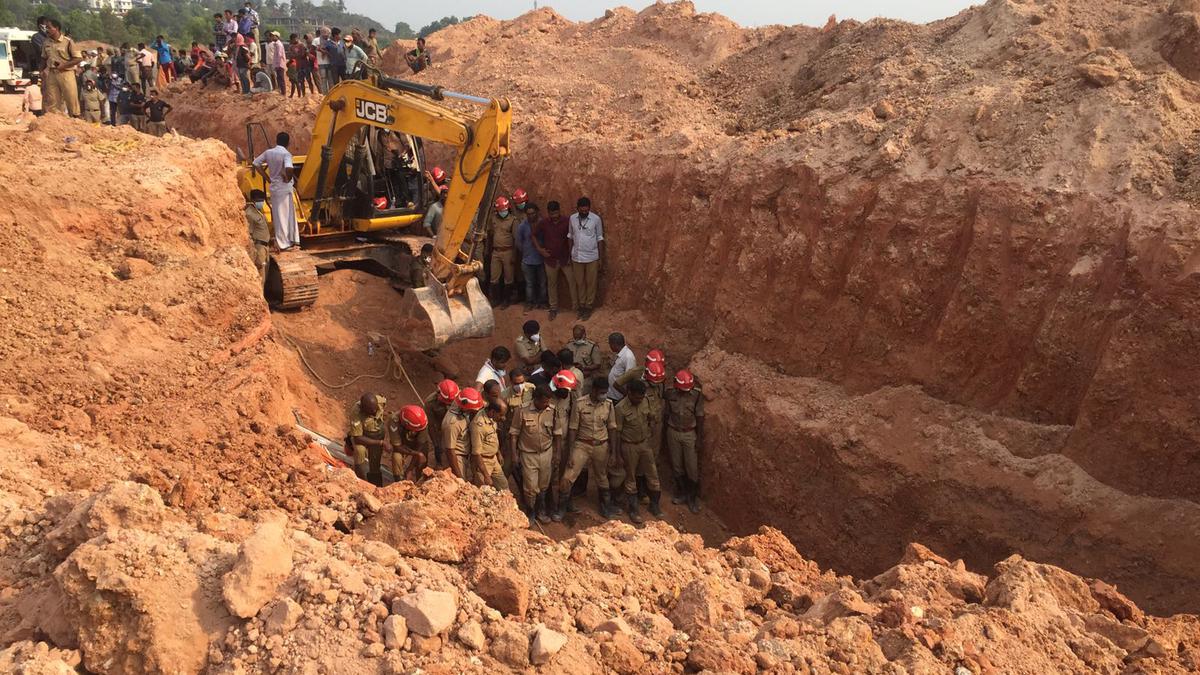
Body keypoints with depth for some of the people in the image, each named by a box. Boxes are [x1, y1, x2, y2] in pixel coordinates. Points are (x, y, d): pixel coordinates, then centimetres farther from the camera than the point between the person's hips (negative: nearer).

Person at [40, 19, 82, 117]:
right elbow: (44, 58, 20)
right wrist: (44, 70, 3)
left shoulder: (68, 42, -5)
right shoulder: (46, 43, 11)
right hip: (51, 74, 5)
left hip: (65, 73, -5)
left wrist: (63, 66, -14)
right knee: (52, 102, 5)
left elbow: (79, 58, -7)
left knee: (72, 100, -4)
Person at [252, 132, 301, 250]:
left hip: (274, 187, 6)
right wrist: (289, 178, -13)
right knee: (283, 216, 1)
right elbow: (289, 168, -33)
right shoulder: (286, 154, -15)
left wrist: (267, 177, 9)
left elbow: (256, 164, 7)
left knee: (278, 215, 12)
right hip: (284, 188, -6)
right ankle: (283, 243, 6)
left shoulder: (268, 152, 3)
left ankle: (290, 240, 20)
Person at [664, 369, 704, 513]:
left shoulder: (697, 396, -12)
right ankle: (681, 492, 27)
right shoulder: (670, 394, -6)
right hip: (673, 432, 2)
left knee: (692, 468, 0)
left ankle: (693, 497, 14)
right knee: (676, 466, 10)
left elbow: (700, 418, -5)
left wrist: (699, 438, -5)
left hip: (689, 434, -2)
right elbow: (667, 414, 3)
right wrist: (666, 434, 6)